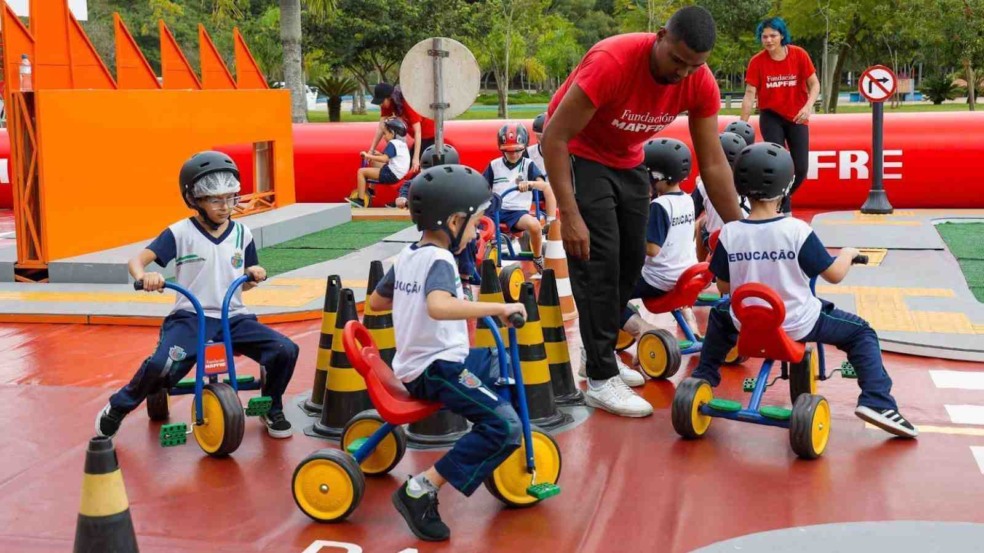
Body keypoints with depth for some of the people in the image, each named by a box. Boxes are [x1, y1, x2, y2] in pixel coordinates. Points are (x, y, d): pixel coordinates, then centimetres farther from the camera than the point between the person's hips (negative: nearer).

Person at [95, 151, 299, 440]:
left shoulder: (242, 234, 8)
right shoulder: (180, 233, -3)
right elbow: (137, 260, -6)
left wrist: (254, 275, -7)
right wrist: (144, 277, -30)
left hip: (232, 317, 3)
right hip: (190, 317, -3)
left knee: (286, 350, -17)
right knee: (161, 365, -31)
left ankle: (272, 410, 12)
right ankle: (116, 409, 0)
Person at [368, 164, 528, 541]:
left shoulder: (407, 256, 10)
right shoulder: (439, 260, -17)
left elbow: (376, 301, 24)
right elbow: (439, 306, -39)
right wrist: (499, 308, -34)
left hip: (415, 365, 10)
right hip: (437, 367, -10)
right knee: (506, 426, -22)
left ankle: (492, 453, 25)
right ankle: (421, 490, -20)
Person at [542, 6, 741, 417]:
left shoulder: (701, 85, -17)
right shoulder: (612, 62, -34)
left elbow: (713, 163, -10)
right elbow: (554, 137, -29)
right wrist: (570, 216, -31)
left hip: (628, 161, 6)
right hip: (578, 155, -6)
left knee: (632, 260, 7)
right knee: (598, 262, -11)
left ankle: (602, 353, 23)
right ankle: (600, 379, -5)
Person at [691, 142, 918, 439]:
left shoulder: (729, 233, -12)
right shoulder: (797, 230, -18)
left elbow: (724, 286, -1)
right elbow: (834, 274, -11)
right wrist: (848, 253, 10)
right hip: (797, 324, -3)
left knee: (719, 315, 36)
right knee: (861, 333, 16)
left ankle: (703, 380, 38)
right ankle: (876, 401, -1)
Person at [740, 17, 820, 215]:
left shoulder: (799, 55, -11)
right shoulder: (757, 61, -11)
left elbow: (814, 84, -6)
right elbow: (750, 94, -9)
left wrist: (808, 107, -24)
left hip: (797, 117, 1)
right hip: (771, 117, -1)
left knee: (801, 168, -1)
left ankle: (782, 197, 28)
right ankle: (784, 208, 4)